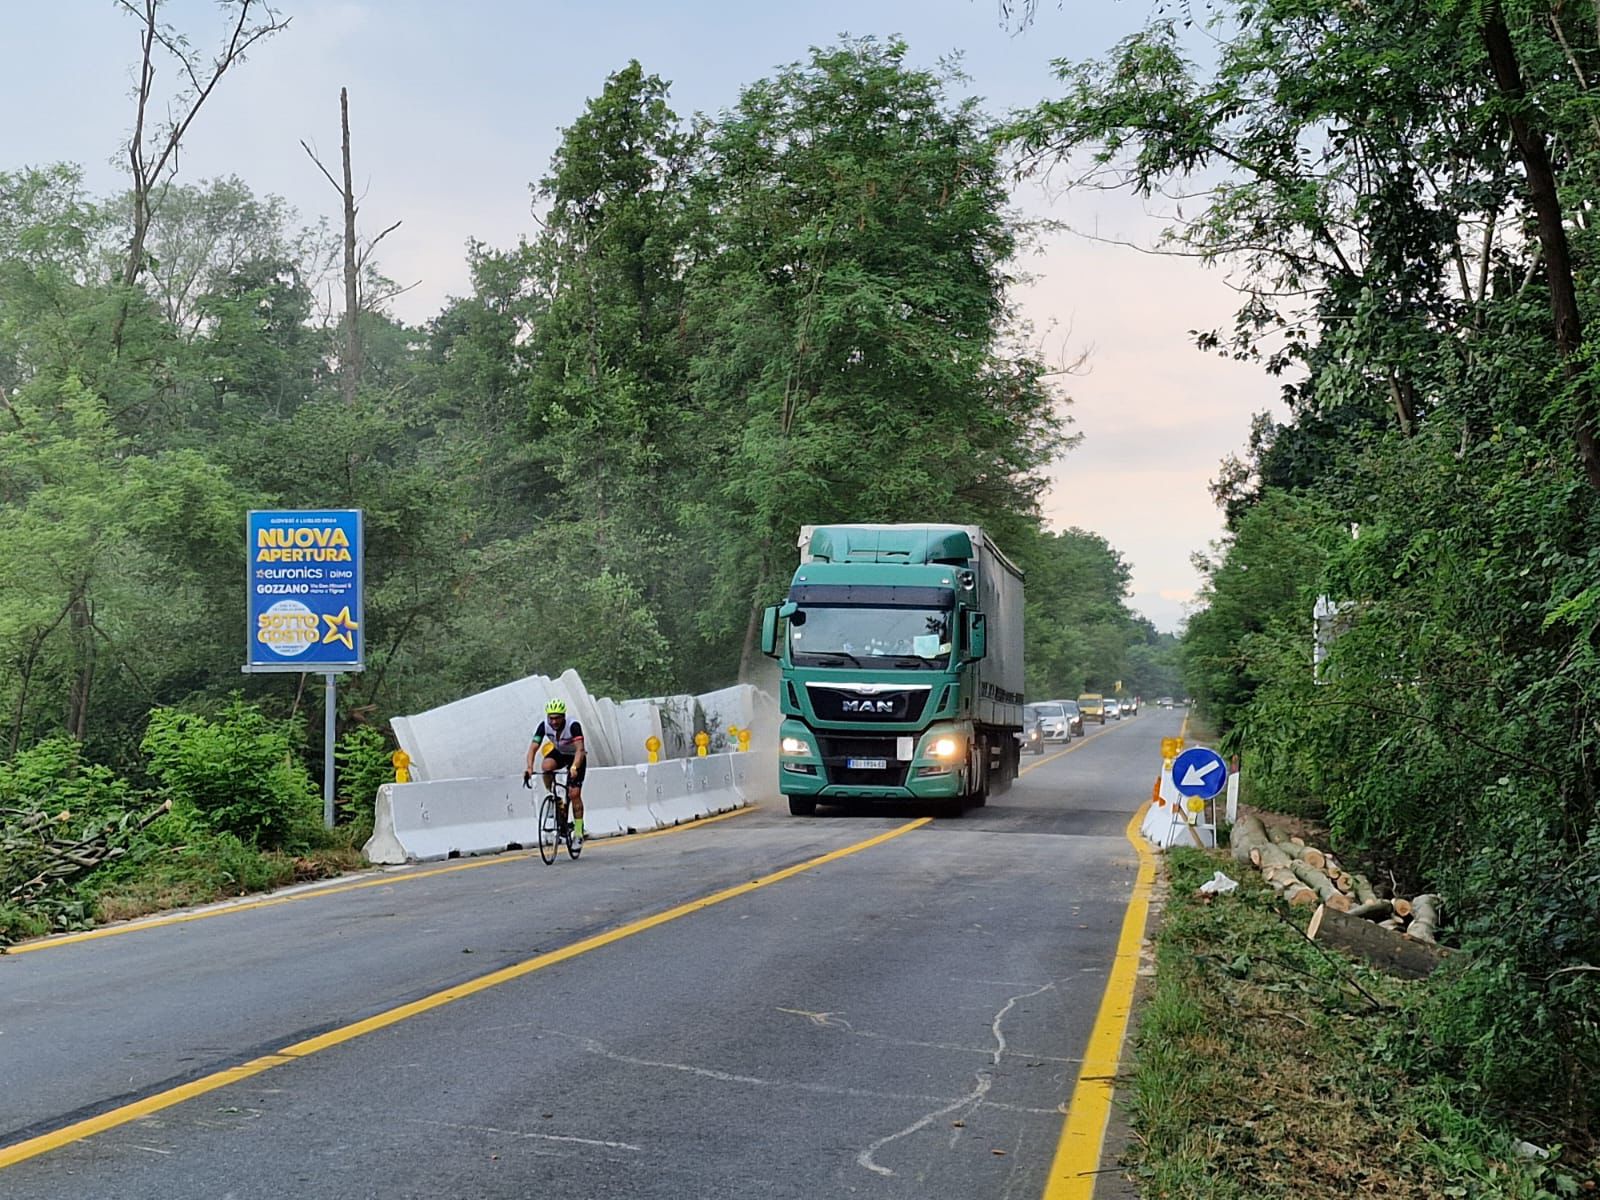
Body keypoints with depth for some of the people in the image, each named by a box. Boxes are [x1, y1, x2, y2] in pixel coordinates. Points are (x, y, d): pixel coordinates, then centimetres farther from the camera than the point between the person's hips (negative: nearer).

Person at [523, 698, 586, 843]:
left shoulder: (573, 726, -34)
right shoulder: (544, 725, -24)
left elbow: (580, 749, -43)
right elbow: (533, 747, -29)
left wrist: (574, 768, -60)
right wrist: (529, 767, -45)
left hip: (575, 757, -3)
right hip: (558, 753, 3)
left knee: (574, 794, -13)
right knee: (546, 766, -32)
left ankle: (578, 831, -3)